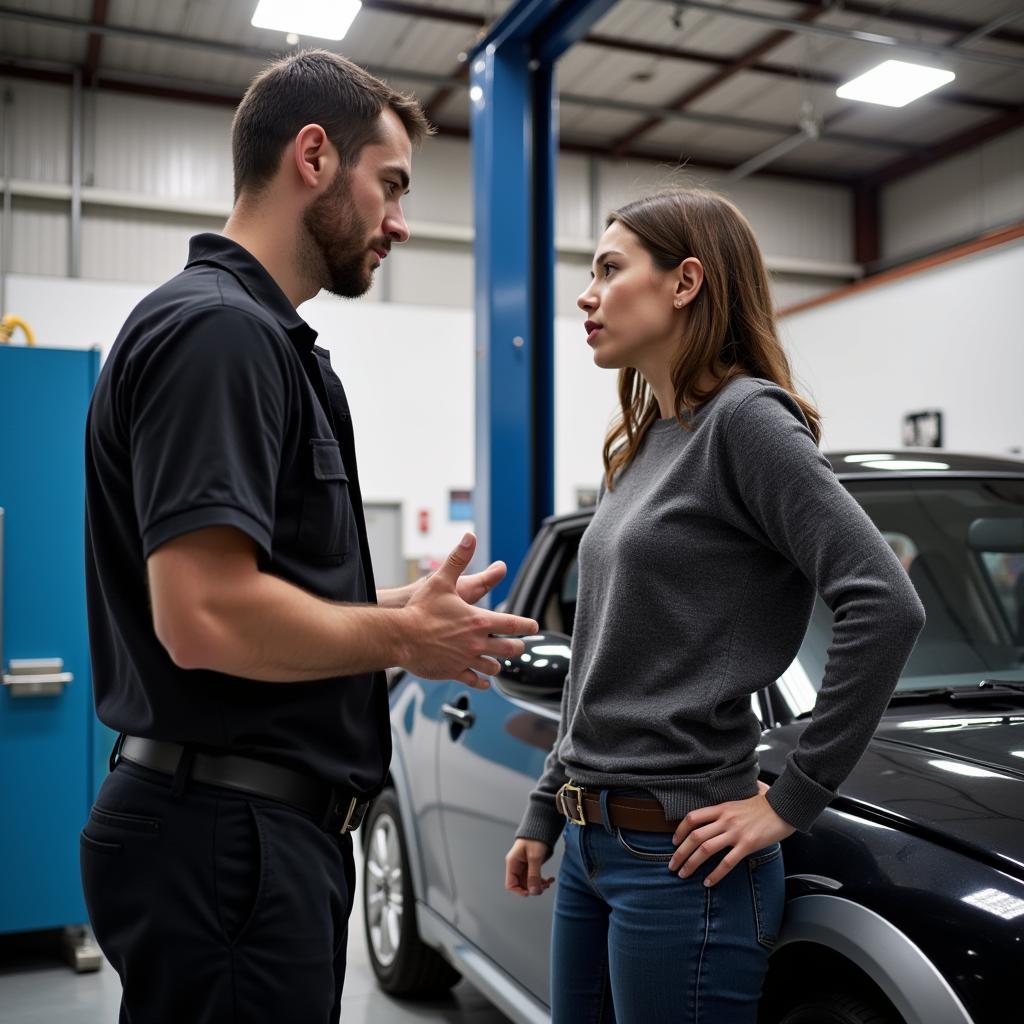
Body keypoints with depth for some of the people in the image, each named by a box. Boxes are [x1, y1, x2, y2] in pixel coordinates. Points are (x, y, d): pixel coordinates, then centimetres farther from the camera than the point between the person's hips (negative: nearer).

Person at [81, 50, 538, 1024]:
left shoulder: (260, 336, 14)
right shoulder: (217, 328, -17)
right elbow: (206, 616, -27)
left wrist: (397, 609, 8)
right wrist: (402, 636, -12)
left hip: (274, 824, 10)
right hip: (228, 839, -10)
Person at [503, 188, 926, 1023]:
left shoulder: (745, 419, -13)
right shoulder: (642, 447, 12)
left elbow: (886, 606, -22)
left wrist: (792, 802, -17)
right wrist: (545, 812, 16)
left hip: (680, 853, -8)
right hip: (590, 843, 8)